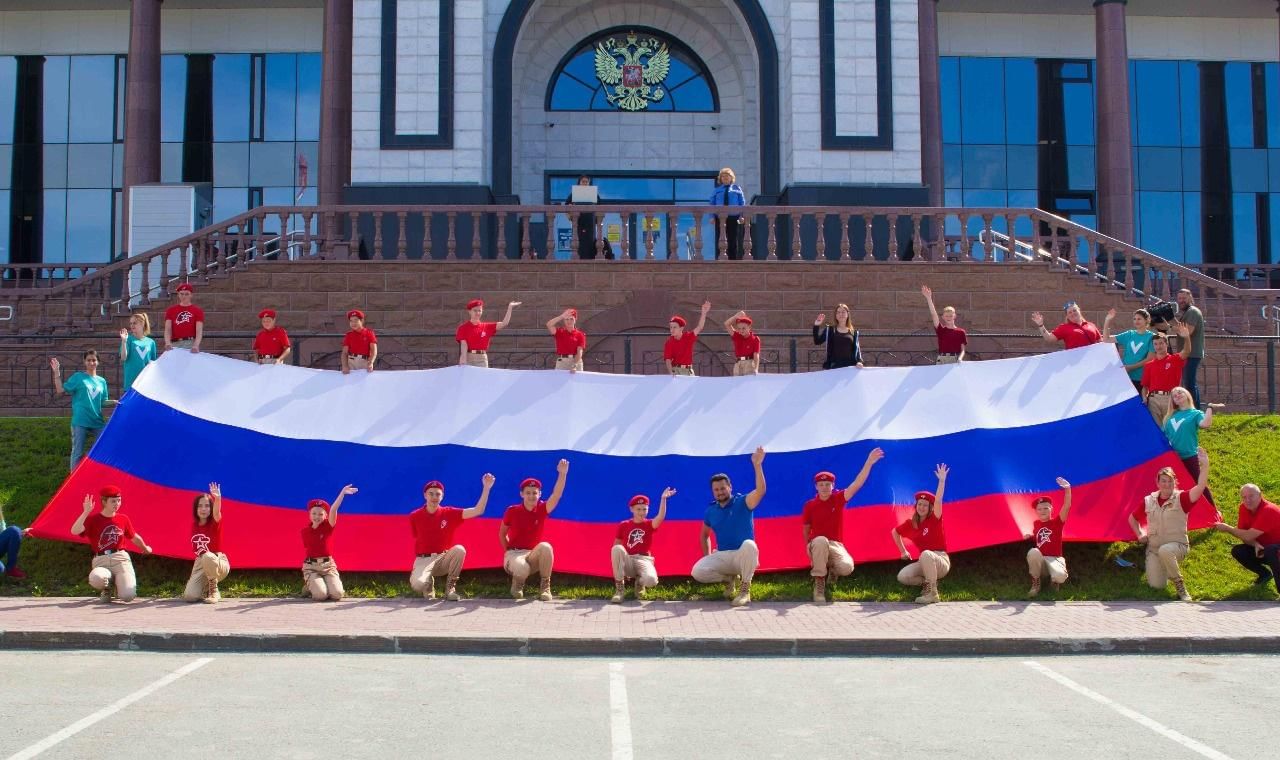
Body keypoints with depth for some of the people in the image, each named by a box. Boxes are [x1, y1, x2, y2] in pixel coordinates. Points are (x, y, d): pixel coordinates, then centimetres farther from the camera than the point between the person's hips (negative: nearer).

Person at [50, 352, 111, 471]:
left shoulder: (102, 381, 12)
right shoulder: (78, 377, 0)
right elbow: (60, 390, -6)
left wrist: (115, 402, -3)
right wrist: (57, 373, -12)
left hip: (97, 422, 4)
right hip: (80, 422, -4)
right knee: (78, 452, 2)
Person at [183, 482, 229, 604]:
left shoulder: (214, 523, -12)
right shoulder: (194, 525, 2)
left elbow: (216, 513, -37)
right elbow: (195, 548, 11)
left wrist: (217, 499, -60)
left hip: (218, 562, -4)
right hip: (200, 564, 4)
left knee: (207, 557, -41)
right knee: (189, 596, -20)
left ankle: (214, 591, -18)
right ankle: (206, 587, 17)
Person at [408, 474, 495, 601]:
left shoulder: (450, 513, -2)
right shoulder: (414, 516, -2)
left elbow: (478, 511, -11)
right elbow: (414, 540, 9)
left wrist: (486, 487, -20)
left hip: (444, 558, 1)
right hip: (423, 560, -1)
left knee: (459, 549, -32)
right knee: (417, 584, -34)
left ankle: (450, 587, -10)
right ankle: (428, 585, 9)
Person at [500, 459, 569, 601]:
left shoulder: (542, 509, -4)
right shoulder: (512, 511, -4)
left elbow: (556, 495, -22)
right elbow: (502, 534, 10)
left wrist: (562, 473, -36)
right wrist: (508, 552, -2)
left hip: (533, 555, 2)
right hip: (514, 553, -2)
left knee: (545, 546, -35)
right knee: (522, 569, -39)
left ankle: (545, 586, -15)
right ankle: (517, 584, 2)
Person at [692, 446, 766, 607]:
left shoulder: (743, 502, -6)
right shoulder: (710, 511, 7)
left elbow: (760, 491, -27)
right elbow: (704, 535, 22)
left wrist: (757, 465, -38)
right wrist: (707, 557, 9)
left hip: (743, 555, -4)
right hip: (722, 556, 4)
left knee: (749, 545, -40)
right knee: (697, 572, -22)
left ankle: (745, 589, -21)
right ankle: (729, 578, 10)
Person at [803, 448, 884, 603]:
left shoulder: (838, 499, -1)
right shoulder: (809, 505, -1)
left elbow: (857, 484, -13)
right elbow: (806, 529, 9)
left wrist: (869, 462, -23)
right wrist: (808, 548, -7)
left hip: (836, 545, 1)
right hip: (817, 544, -1)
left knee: (846, 567, -30)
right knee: (821, 540, -40)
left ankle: (832, 569, 13)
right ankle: (819, 584, -25)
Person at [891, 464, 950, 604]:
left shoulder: (934, 520, -8)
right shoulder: (910, 523, 5)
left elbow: (938, 501, -25)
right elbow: (895, 532, 23)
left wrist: (942, 480, -35)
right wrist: (903, 551, 17)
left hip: (941, 561, -5)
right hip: (925, 562, 5)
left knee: (926, 554, -39)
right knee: (902, 577, -18)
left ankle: (932, 592, -26)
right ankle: (927, 581, 9)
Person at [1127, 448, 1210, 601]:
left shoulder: (1181, 499, -9)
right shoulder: (1148, 501, 2)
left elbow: (1201, 486, -28)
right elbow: (1132, 518, 19)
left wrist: (1205, 465, -39)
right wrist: (1139, 534, 5)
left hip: (1177, 545, -4)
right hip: (1153, 548, 4)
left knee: (1165, 550, -41)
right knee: (1156, 585, -10)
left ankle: (1181, 587, -20)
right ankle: (1163, 567, 28)